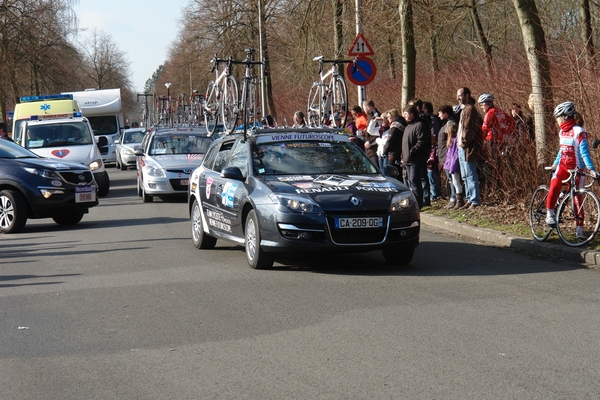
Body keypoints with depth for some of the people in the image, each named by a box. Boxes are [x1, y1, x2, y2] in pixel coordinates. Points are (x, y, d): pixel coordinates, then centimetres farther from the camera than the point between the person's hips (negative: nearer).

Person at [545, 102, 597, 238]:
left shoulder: (579, 131, -15)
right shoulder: (562, 131, 9)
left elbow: (584, 152, -20)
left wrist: (591, 169, -26)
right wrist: (555, 164, 23)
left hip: (577, 169, -5)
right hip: (563, 166, 5)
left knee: (577, 198, -1)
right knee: (554, 187, -22)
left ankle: (579, 228, 6)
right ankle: (550, 214, -6)